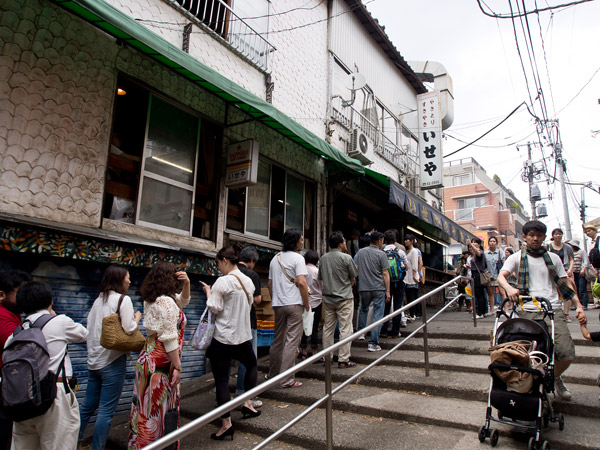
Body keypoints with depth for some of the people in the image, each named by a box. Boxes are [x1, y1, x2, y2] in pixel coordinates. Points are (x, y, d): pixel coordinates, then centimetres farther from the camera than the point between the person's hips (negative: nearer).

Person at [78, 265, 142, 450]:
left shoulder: (98, 300, 11)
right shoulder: (123, 299, -11)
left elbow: (89, 328, 15)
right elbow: (129, 329, -19)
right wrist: (137, 317, -1)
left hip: (94, 360, 8)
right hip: (113, 361, -8)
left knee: (88, 405, 19)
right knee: (106, 411, 0)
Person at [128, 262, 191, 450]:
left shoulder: (152, 299, 11)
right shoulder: (166, 302, -17)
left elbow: (182, 301, 25)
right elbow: (169, 338, -20)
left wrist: (187, 284, 7)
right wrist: (177, 367, -16)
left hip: (149, 358, 9)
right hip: (161, 363, -9)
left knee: (148, 406, 17)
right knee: (159, 408, 1)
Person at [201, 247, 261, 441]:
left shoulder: (222, 281, -15)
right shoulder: (248, 281, 5)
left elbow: (214, 308, -15)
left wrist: (208, 292, 1)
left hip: (223, 337, -6)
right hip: (243, 335, 6)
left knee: (221, 379, 3)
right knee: (251, 365, 29)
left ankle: (226, 423, 5)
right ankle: (247, 403, 24)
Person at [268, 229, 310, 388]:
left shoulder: (275, 258, 13)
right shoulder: (297, 258, -8)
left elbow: (270, 283, 16)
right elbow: (301, 282, -17)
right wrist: (306, 304, -9)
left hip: (278, 304, 7)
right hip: (294, 304, -7)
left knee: (277, 339, 17)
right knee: (292, 341, -2)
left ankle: (273, 374, 28)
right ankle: (286, 379, 0)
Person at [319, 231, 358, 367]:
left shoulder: (323, 258, 4)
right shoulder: (346, 258, -11)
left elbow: (321, 277, 11)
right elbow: (352, 278, -1)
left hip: (328, 298, 5)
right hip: (344, 298, -5)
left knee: (328, 328, 12)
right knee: (345, 329, 1)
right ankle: (343, 360, 2)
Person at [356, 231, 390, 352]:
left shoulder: (360, 252, 8)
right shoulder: (381, 254, -5)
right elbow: (385, 273, -8)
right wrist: (388, 291, -6)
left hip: (364, 288, 4)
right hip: (379, 288, -4)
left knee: (363, 310, 26)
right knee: (377, 315, 1)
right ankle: (373, 343, -1)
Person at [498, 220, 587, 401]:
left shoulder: (553, 258, 18)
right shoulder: (517, 257, 10)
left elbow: (565, 284, 18)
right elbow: (501, 276, -5)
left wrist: (579, 306, 5)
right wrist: (509, 288, -26)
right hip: (528, 312, -2)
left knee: (567, 354, -11)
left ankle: (554, 378, 21)